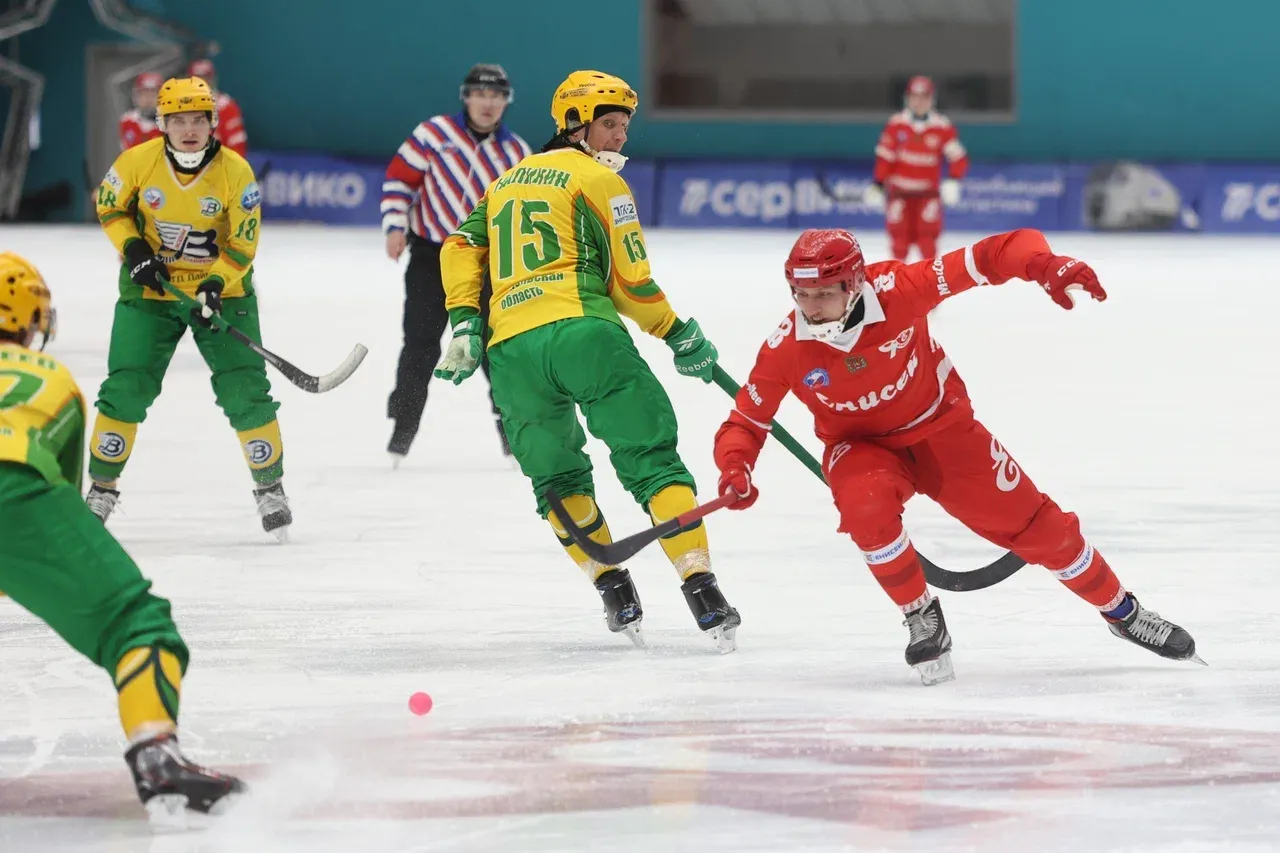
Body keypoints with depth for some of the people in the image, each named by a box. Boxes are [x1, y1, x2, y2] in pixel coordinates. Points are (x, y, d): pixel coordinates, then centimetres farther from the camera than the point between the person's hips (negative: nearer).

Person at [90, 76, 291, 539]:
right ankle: (101, 488, 10)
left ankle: (270, 487, 12)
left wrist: (215, 285, -23)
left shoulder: (236, 173, -15)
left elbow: (243, 243, -9)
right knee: (126, 390, -5)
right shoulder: (137, 162, -13)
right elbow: (109, 207, 4)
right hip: (150, 289, 1)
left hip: (222, 290, -1)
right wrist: (133, 249, -11)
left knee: (245, 391, -6)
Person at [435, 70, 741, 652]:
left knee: (557, 478, 21)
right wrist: (681, 336, 15)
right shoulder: (599, 180, 7)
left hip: (509, 351, 5)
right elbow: (631, 281, 4)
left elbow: (461, 247, 16)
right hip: (582, 333, -5)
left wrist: (464, 322, 10)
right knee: (652, 461, -2)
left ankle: (615, 592, 13)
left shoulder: (507, 182, 27)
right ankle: (701, 589, -13)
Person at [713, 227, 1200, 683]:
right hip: (863, 448, 0)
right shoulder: (785, 351, -23)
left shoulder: (896, 291, -30)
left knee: (1033, 524, 2)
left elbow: (991, 257, -30)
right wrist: (735, 468, -33)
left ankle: (1122, 612, 25)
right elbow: (745, 423, -12)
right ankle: (922, 618, -10)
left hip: (940, 427, 0)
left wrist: (1047, 267, -49)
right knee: (866, 510, -34)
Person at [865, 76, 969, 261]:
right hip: (899, 190, 1)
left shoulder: (942, 126, -6)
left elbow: (958, 158, -5)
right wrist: (878, 185, -1)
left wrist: (953, 181, -19)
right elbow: (885, 156, 1)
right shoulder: (897, 124, -4)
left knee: (927, 235, -8)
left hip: (928, 192, -1)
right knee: (899, 234, 0)